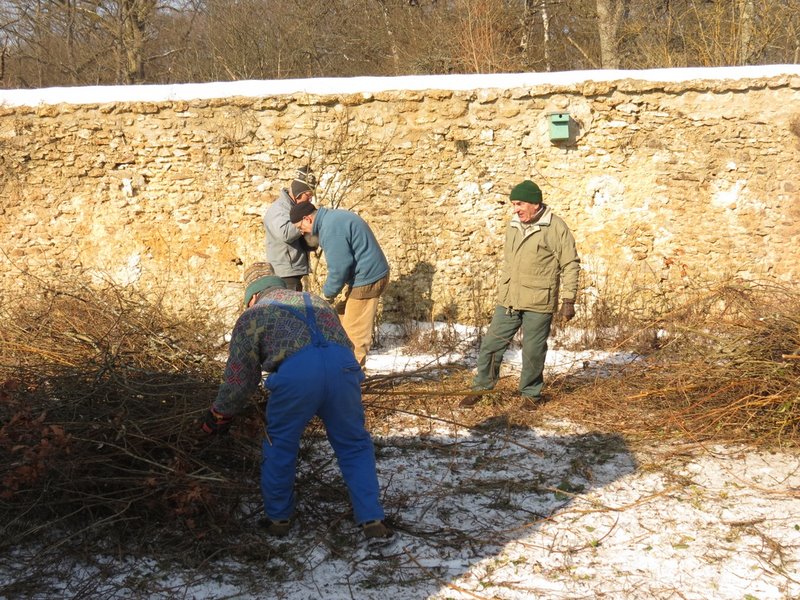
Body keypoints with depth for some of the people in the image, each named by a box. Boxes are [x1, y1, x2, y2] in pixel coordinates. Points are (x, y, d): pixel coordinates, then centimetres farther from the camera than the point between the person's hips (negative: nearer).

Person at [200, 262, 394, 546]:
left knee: (280, 447, 20)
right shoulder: (316, 302, 37)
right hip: (343, 365, 3)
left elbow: (239, 379, 23)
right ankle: (373, 522, 15)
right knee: (354, 446, 18)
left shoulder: (252, 316, 25)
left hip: (295, 372, -3)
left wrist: (218, 417, 39)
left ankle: (278, 519, 33)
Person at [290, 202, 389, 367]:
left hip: (366, 279, -11)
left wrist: (328, 293, -7)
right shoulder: (333, 217, 13)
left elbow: (339, 267, -23)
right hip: (372, 274, 11)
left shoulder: (331, 229, -21)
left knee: (355, 329, -3)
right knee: (344, 318, 20)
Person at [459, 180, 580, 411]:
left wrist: (568, 300, -10)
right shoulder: (514, 226, 11)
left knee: (533, 351, 3)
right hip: (508, 301, 5)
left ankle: (531, 394, 21)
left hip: (538, 304, -5)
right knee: (491, 344, 6)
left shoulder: (556, 227, -8)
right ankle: (480, 388, 20)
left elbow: (571, 264, -7)